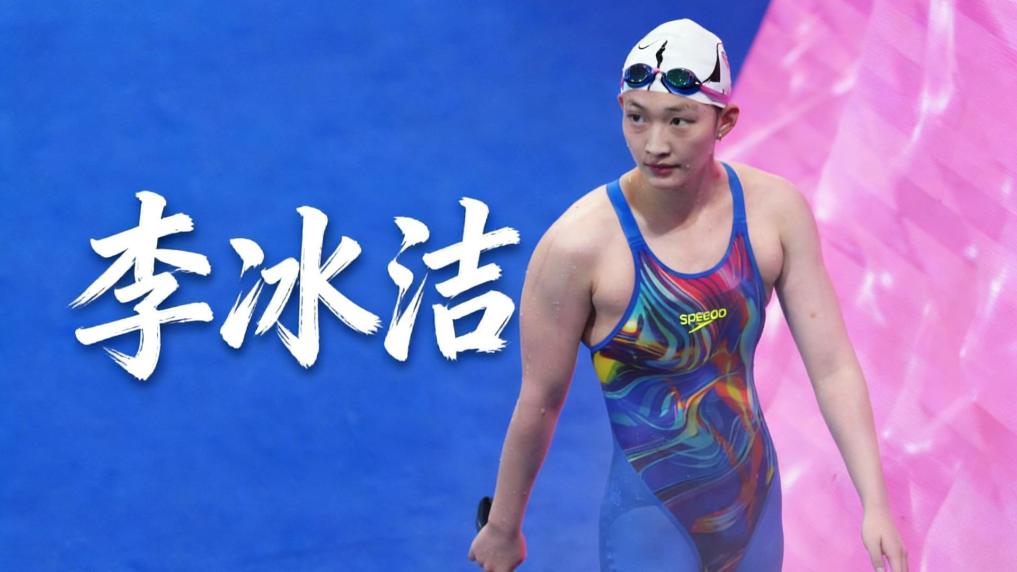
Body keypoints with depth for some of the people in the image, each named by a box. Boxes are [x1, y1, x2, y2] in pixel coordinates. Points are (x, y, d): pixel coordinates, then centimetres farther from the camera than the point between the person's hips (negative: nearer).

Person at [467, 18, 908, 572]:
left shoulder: (775, 209, -11)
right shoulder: (578, 245, -22)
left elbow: (832, 366, -7)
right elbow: (540, 404, -12)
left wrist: (875, 504, -12)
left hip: (757, 502, 4)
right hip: (653, 522, -4)